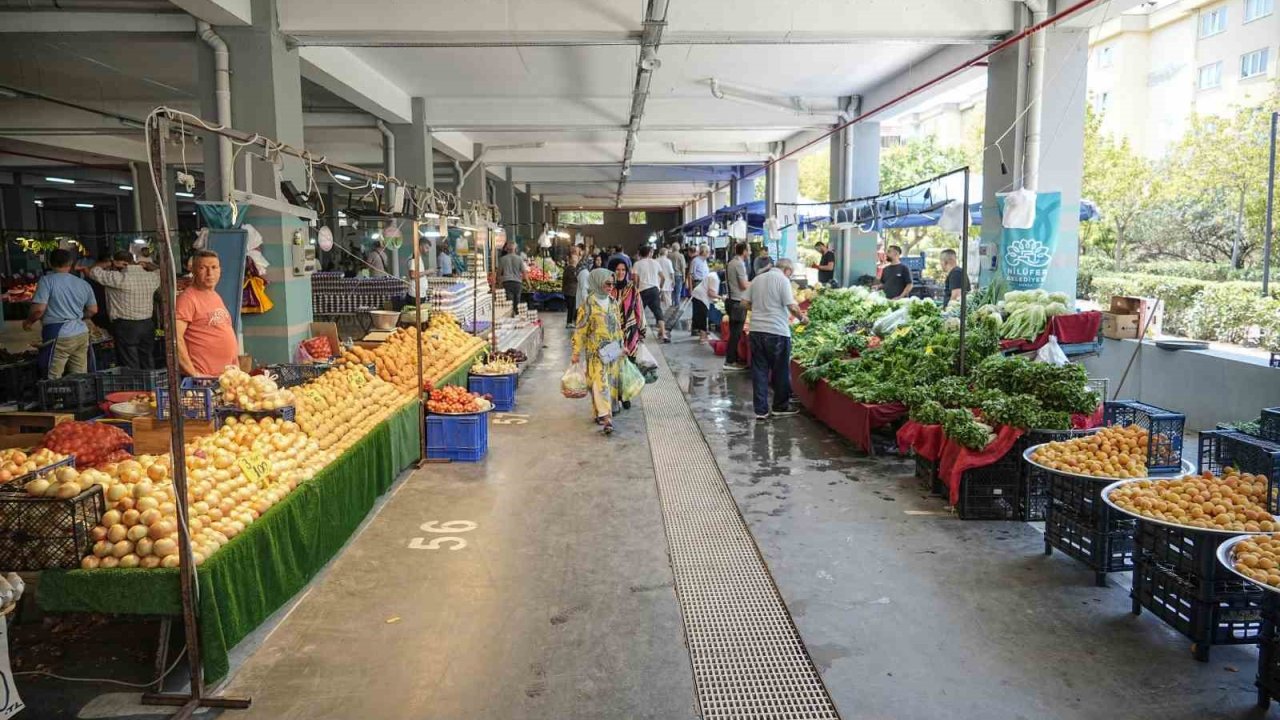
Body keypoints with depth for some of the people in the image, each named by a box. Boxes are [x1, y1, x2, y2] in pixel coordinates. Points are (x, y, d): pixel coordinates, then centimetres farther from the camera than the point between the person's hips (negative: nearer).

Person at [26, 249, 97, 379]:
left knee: (54, 380, -1)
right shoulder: (83, 284, 10)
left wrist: (28, 322, 6)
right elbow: (93, 310, 16)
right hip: (81, 334, 5)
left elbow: (39, 309, -13)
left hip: (58, 336, -5)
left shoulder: (47, 281, -6)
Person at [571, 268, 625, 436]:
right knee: (600, 382, -11)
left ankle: (602, 412, 25)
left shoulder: (612, 302, 8)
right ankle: (605, 416, -12)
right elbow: (580, 330, -9)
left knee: (612, 381, 10)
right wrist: (577, 353, -9)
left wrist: (621, 346, 18)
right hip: (596, 351, -6)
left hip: (613, 350, 6)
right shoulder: (589, 304, -10)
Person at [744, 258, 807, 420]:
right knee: (781, 371, 10)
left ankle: (761, 410, 9)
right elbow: (792, 306, -13)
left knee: (759, 370, 8)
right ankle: (780, 407, 20)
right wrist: (801, 318, 4)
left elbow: (747, 304, 14)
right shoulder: (782, 280, -6)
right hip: (777, 332, -5)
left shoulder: (757, 279, 12)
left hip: (756, 329, 5)